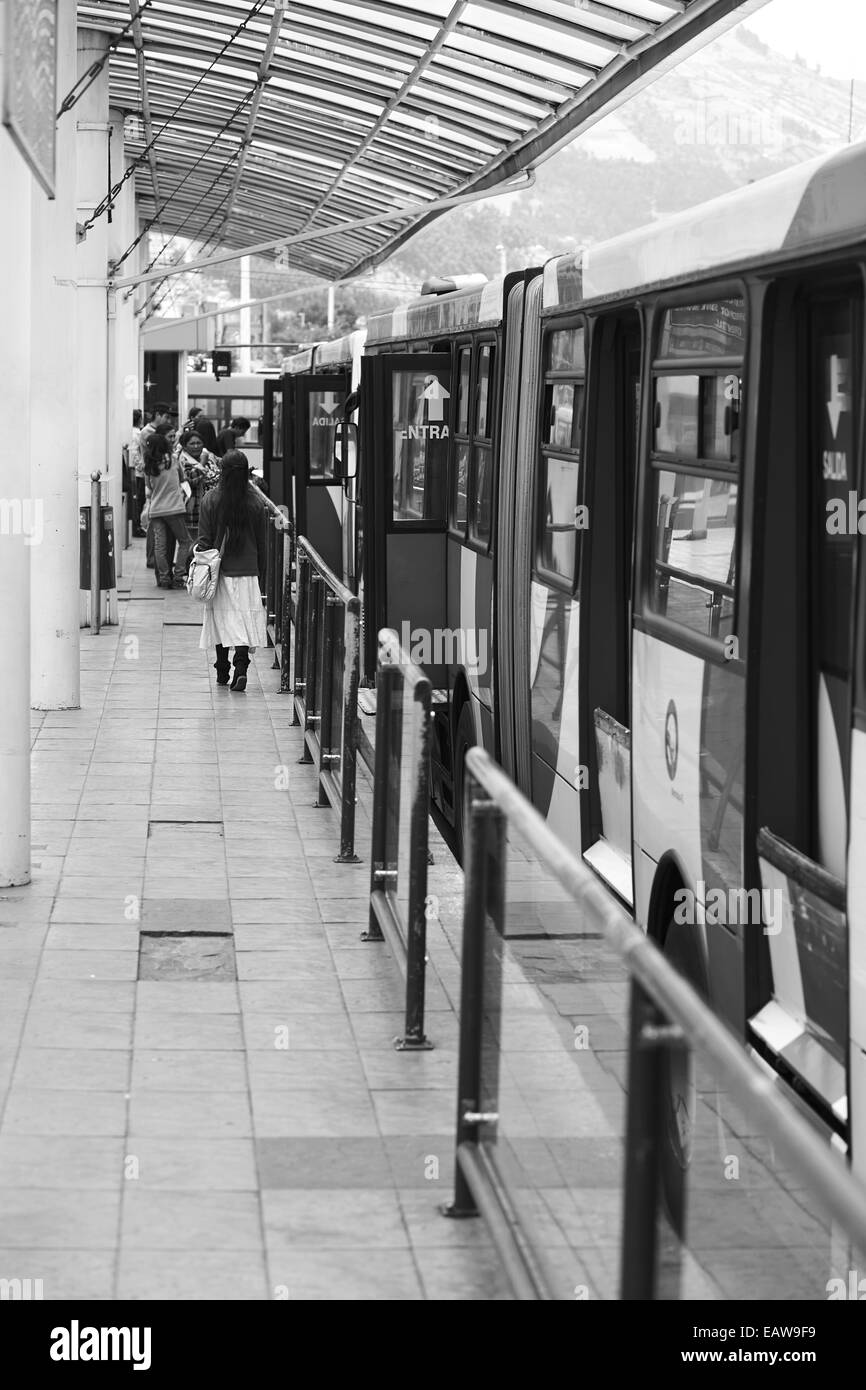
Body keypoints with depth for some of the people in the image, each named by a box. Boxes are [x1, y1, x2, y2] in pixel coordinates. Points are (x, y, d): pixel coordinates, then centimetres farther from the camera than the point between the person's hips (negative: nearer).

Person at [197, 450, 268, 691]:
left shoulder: (210, 500, -7)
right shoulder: (256, 502, -4)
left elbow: (204, 540, -4)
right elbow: (262, 544, 3)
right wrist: (262, 577, 11)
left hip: (220, 571, 0)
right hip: (248, 572, 0)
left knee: (222, 619, 10)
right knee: (245, 619, 1)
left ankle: (222, 672, 16)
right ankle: (241, 668, -15)